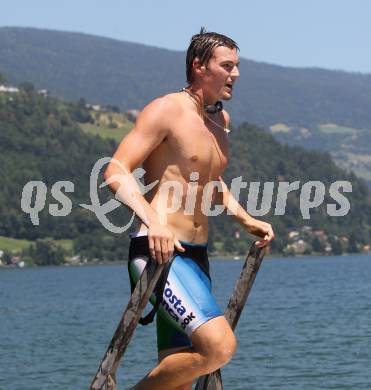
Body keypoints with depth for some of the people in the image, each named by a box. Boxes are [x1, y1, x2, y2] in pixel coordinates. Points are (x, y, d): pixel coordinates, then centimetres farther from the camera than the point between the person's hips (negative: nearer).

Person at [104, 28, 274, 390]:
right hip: (158, 252, -9)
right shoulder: (166, 110, -9)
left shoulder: (220, 120, 17)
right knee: (220, 345, -25)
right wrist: (153, 220, -32)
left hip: (196, 257, 9)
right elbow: (116, 172, -18)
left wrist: (245, 219, 22)